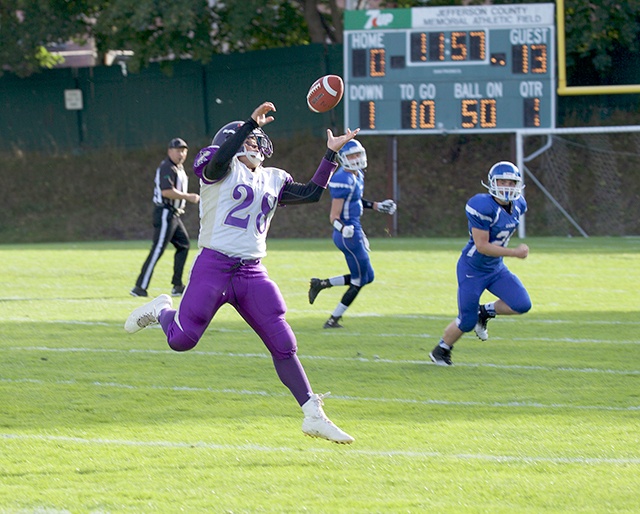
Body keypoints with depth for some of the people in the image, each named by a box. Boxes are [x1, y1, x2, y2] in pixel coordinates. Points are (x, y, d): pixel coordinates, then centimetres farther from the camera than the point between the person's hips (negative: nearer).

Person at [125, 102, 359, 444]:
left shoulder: (273, 180, 20)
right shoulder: (222, 169, 1)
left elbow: (312, 193, 20)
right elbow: (218, 158, -22)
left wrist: (331, 153, 19)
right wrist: (251, 124, -26)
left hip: (253, 274, 5)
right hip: (214, 265, -5)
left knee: (283, 344, 0)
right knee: (182, 339, -10)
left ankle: (313, 415, 5)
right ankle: (162, 310, 25)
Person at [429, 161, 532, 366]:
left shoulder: (517, 206, -2)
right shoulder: (483, 206, -27)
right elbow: (482, 246, -27)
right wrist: (514, 252, -27)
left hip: (496, 268, 7)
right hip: (472, 270, -7)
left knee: (522, 305, -11)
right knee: (466, 322, -1)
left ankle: (485, 312, 16)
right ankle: (440, 351, 28)